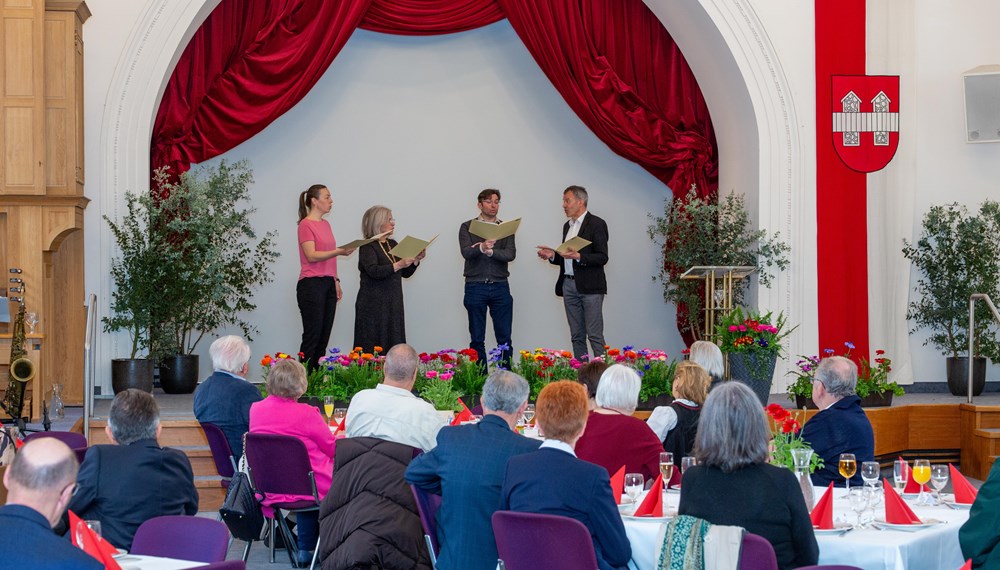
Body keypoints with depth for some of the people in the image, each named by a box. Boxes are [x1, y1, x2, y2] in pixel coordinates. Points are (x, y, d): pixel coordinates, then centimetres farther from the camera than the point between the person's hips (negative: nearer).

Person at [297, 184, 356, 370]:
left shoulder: (325, 224, 17)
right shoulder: (306, 225, -8)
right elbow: (312, 256, -18)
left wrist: (336, 281, 19)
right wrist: (338, 251, -25)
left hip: (328, 284, 8)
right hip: (311, 284, -8)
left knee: (324, 336, 5)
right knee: (312, 336, -9)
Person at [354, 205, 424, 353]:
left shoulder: (392, 244, 15)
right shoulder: (367, 246, -6)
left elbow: (405, 273, 18)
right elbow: (373, 271, -22)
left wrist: (416, 260, 2)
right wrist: (398, 265, -30)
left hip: (393, 304, 7)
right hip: (373, 305, -7)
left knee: (393, 346, 1)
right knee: (373, 348, -8)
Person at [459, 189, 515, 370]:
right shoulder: (468, 227, 4)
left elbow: (510, 254, -5)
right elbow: (466, 252, -12)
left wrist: (491, 251, -21)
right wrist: (481, 248, -32)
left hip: (500, 287, 2)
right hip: (475, 287, -2)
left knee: (504, 337, 2)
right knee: (477, 338, 2)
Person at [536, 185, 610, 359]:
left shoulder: (596, 224, -6)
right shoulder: (567, 226, 19)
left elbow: (602, 258, -12)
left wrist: (578, 256, -24)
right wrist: (553, 255, 6)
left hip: (589, 286, -8)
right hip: (569, 284, 8)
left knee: (595, 335, -9)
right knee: (577, 336, 7)